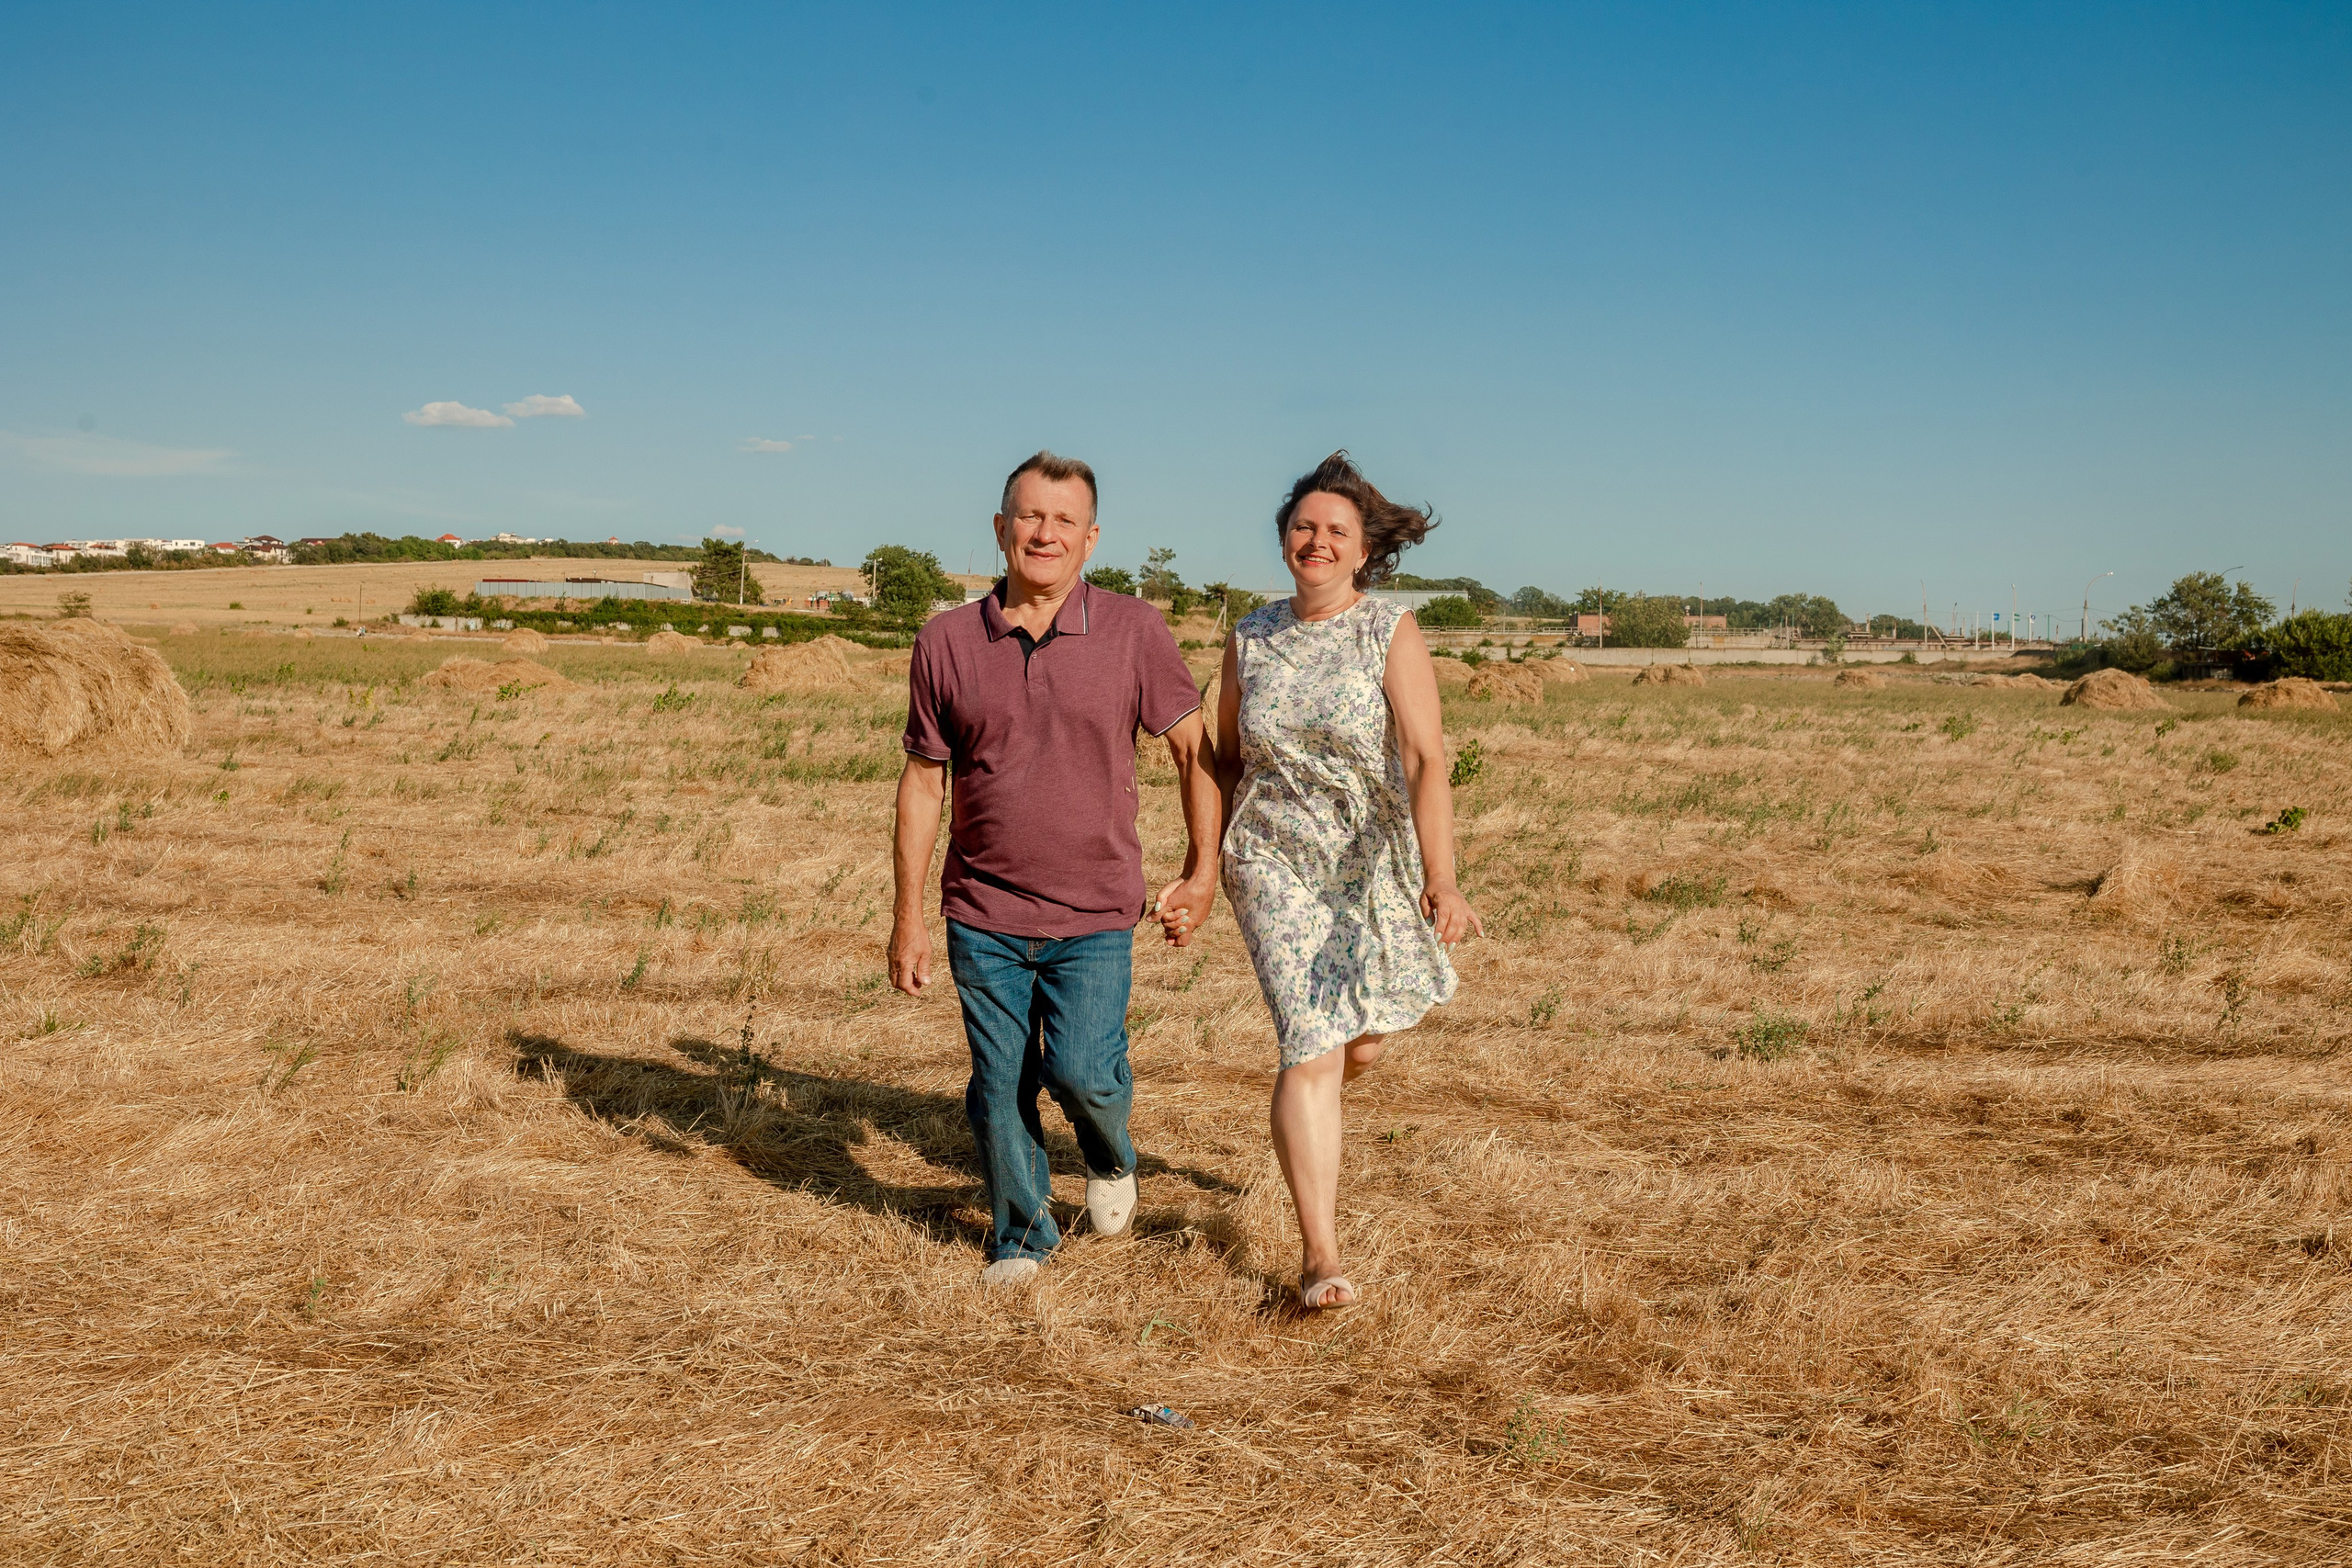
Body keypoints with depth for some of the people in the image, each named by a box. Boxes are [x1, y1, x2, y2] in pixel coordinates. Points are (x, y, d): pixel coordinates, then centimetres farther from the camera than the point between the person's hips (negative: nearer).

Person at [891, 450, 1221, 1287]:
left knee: (1079, 1068, -13)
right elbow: (923, 782, 4)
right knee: (999, 1087, 6)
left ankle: (1111, 1157, 22)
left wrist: (1202, 872, 2)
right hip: (983, 913, 2)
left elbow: (1195, 748, 4)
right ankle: (1020, 1235, 29)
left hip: (1094, 913, -2)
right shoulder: (947, 642, -1)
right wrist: (908, 916, 4)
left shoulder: (1134, 631, -4)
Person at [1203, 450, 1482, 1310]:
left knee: (1360, 1041, 14)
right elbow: (1226, 759, 14)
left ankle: (1308, 1113, 52)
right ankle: (1319, 1256, -5)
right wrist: (1212, 861, 14)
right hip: (1275, 862, 0)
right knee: (1312, 1047, -10)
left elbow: (1426, 760, -18)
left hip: (1377, 860, 0)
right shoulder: (1249, 638, 1)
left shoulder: (1391, 632, -10)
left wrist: (1442, 878, -27)